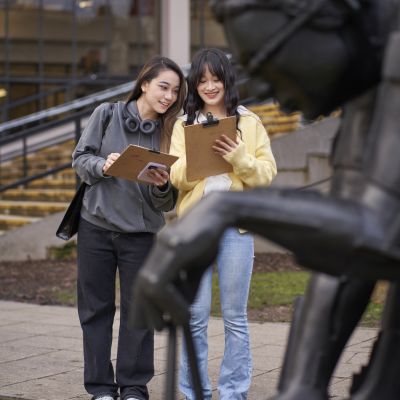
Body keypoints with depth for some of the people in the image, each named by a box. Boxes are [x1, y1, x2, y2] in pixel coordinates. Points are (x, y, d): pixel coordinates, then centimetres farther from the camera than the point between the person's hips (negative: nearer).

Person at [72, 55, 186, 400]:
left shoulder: (169, 133, 2)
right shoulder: (107, 115, 1)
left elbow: (166, 203, 2)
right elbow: (80, 158, 2)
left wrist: (162, 186, -20)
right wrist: (102, 165, -17)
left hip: (141, 232, 0)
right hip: (95, 226, 0)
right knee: (96, 308, 5)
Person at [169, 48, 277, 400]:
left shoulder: (249, 123, 7)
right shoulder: (184, 124, 9)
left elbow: (267, 173, 1)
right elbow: (175, 178, 2)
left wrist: (239, 157, -16)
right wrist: (193, 158, -17)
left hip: (236, 223, 0)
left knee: (235, 316, 5)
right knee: (195, 317, 2)